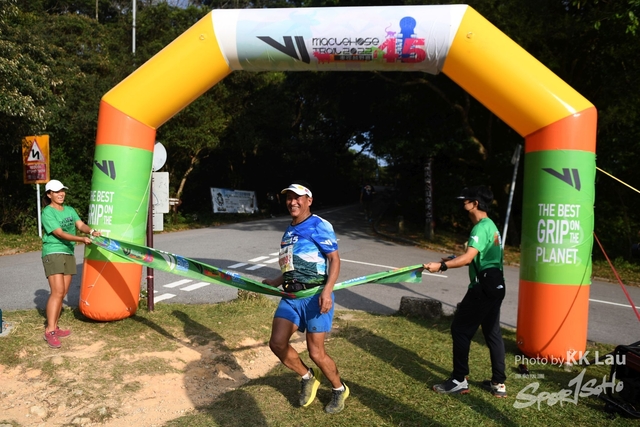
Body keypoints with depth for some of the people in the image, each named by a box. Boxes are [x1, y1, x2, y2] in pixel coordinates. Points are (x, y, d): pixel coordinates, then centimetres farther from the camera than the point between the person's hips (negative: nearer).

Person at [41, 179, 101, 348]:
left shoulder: (70, 210, 11)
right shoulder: (47, 213, -10)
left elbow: (80, 224, -1)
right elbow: (60, 234, -20)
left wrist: (91, 231, -23)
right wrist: (81, 239, -31)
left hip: (68, 254, 7)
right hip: (53, 254, -7)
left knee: (63, 293, 8)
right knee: (57, 292, -15)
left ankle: (54, 327, 17)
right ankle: (49, 331, -11)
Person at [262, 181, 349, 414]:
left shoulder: (319, 226, -9)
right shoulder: (289, 230, 16)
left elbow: (335, 259, -15)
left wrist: (327, 291, -26)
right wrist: (276, 282, 23)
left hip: (314, 295, -7)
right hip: (291, 295, 7)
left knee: (316, 352, -2)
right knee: (277, 343, -3)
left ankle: (340, 390, 28)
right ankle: (308, 377, 25)